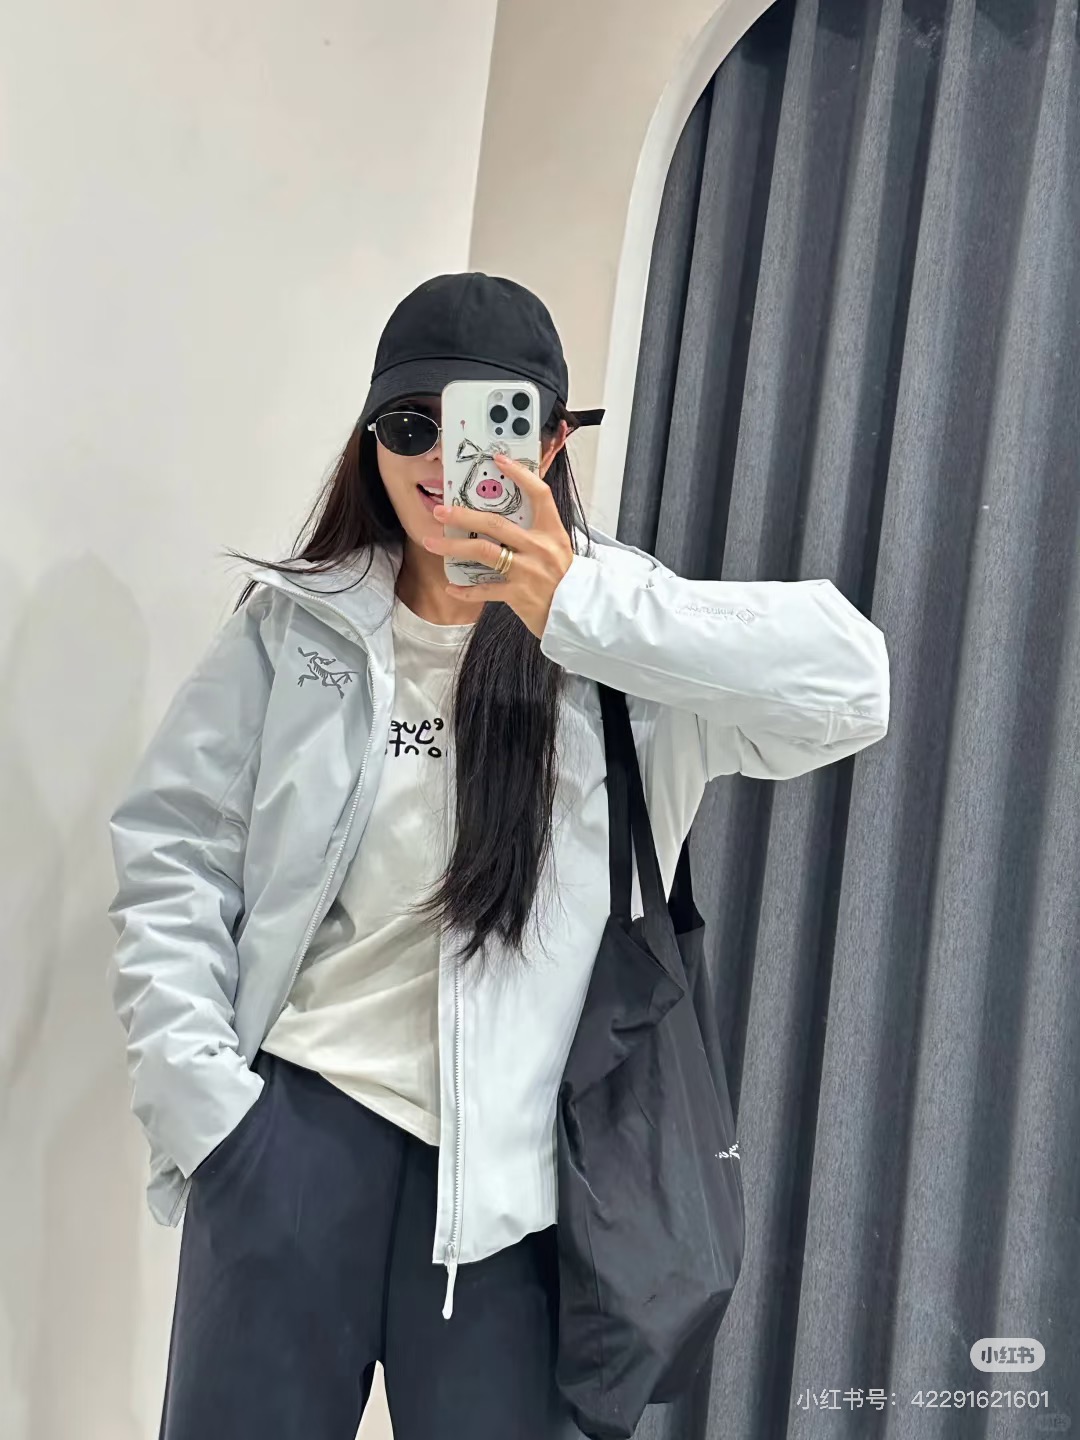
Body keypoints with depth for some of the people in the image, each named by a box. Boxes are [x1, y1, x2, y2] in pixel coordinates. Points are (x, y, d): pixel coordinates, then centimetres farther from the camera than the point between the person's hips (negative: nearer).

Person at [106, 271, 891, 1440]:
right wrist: (192, 1084, -6)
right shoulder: (293, 622, 4)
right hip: (294, 1123, 1)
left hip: (503, 1155, -1)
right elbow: (172, 848, 4)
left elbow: (849, 686, -16)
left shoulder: (622, 640, -1)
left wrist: (580, 608, -25)